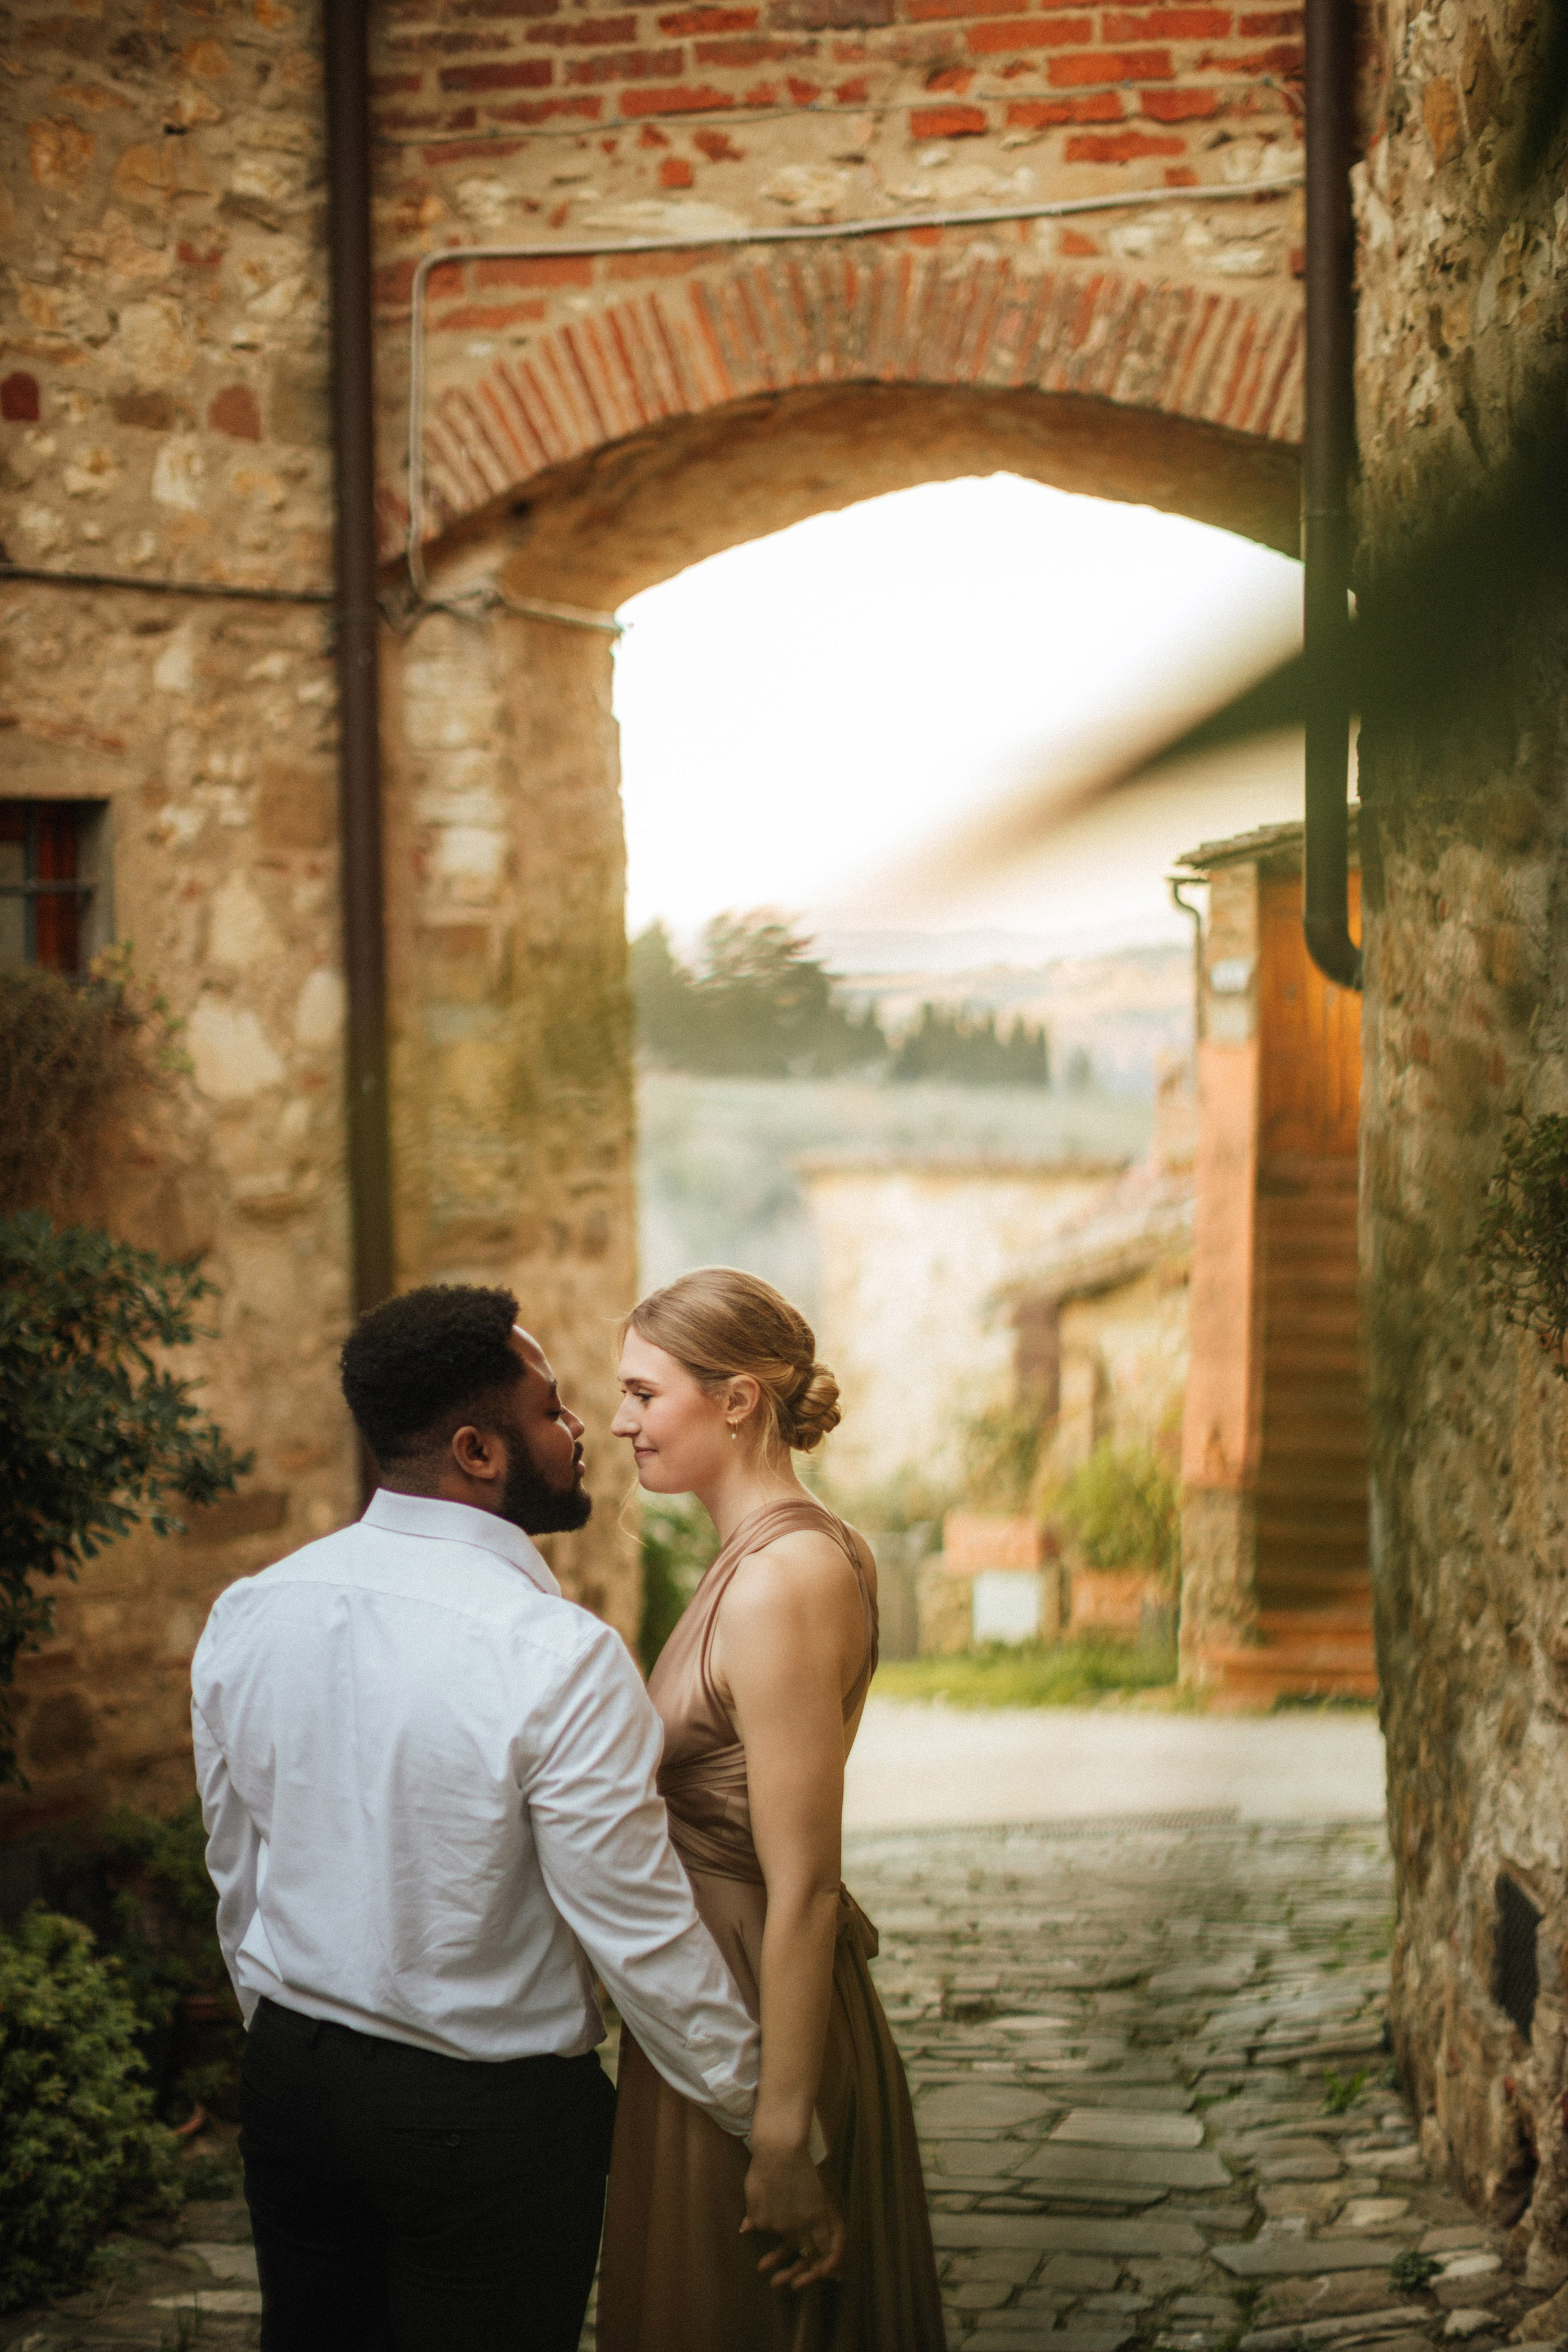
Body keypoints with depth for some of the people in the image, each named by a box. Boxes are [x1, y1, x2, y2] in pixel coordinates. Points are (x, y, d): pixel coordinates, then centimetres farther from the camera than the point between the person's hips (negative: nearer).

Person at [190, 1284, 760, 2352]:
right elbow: (640, 1938, -18)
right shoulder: (559, 1657, -23)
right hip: (489, 2115, -6)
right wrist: (760, 2111, -4)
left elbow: (236, 1873, 9)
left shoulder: (245, 1615, -3)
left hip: (289, 2075, 6)